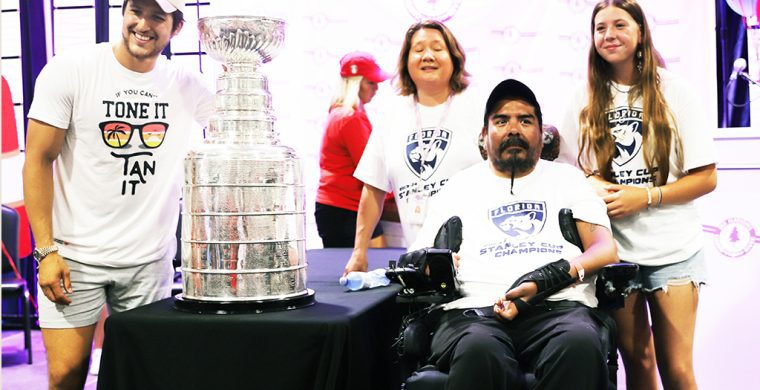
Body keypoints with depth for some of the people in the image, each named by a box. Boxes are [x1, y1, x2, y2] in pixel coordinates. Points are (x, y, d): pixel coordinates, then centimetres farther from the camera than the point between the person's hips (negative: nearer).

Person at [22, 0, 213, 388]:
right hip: (74, 254, -2)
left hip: (151, 258, 2)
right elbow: (39, 160, -5)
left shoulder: (189, 88, 3)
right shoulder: (68, 72, -4)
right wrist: (46, 249, -11)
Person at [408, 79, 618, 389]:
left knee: (580, 346, -37)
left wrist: (554, 276, -11)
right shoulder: (460, 186, 25)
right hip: (473, 311, -1)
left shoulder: (567, 177, 24)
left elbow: (606, 250, 11)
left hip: (559, 307, 1)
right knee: (479, 351, -39)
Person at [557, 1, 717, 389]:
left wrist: (645, 196, -14)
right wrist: (593, 186, -9)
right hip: (614, 250, 2)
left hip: (672, 250, -2)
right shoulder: (586, 99, 7)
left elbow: (706, 178, -2)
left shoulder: (673, 91, 0)